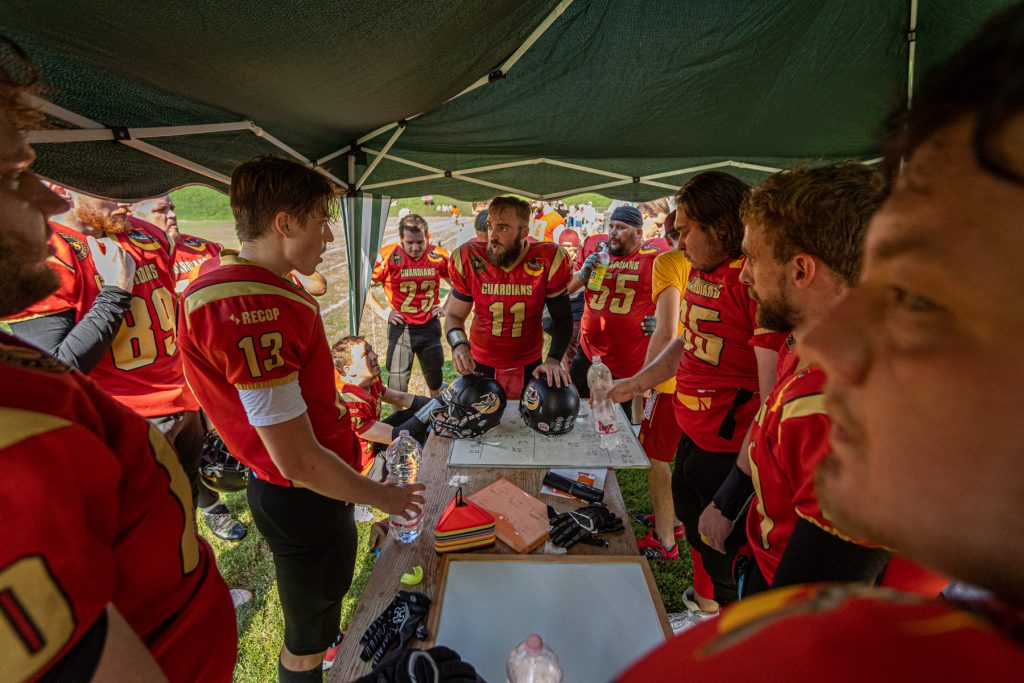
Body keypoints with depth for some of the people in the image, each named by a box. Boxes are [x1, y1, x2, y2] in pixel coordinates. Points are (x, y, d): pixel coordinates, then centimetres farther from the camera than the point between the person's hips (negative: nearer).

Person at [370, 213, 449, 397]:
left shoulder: (438, 256, -5)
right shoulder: (388, 256, -13)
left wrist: (445, 306, 4)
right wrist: (383, 312, -8)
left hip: (430, 325, 3)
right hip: (401, 326, -3)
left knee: (434, 375, 18)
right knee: (398, 381, 1)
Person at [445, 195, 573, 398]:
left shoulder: (547, 261, -16)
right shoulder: (469, 260, -13)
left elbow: (562, 318, -6)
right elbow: (455, 315, -4)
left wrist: (554, 359, -21)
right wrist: (459, 344, -25)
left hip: (529, 366, 0)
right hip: (480, 365, 1)